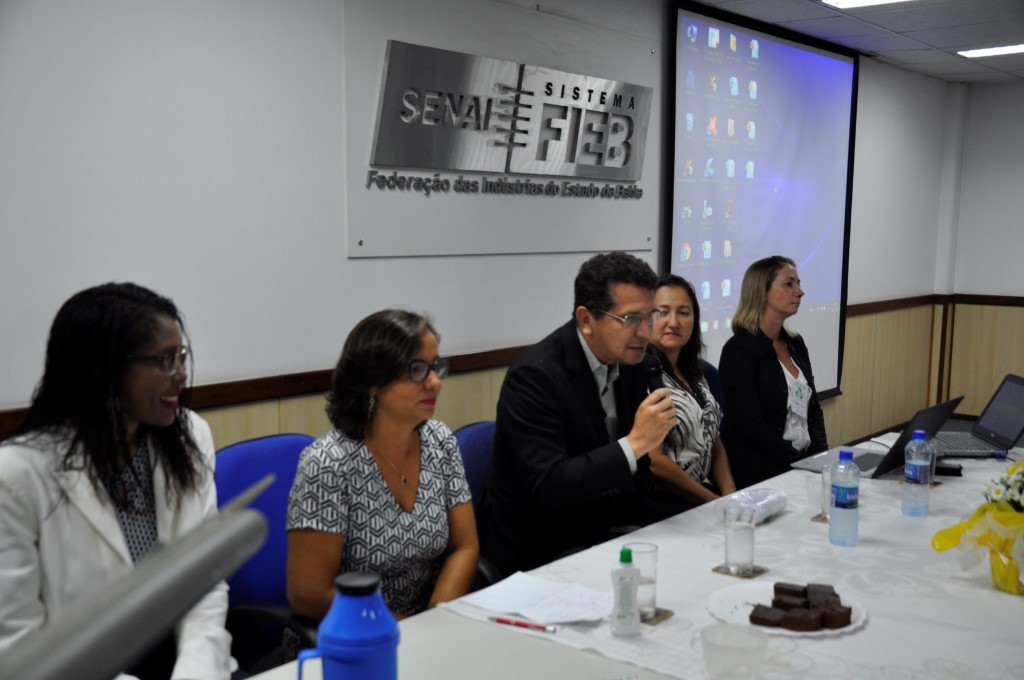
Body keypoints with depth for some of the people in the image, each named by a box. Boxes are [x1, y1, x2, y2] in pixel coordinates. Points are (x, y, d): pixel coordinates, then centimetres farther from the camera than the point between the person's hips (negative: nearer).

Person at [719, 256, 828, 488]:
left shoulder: (795, 344, 13)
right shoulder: (739, 350, -10)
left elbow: (813, 406, 18)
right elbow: (751, 423, -15)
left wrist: (820, 457, 2)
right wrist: (798, 461, -15)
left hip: (804, 463, 7)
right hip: (759, 474, -7)